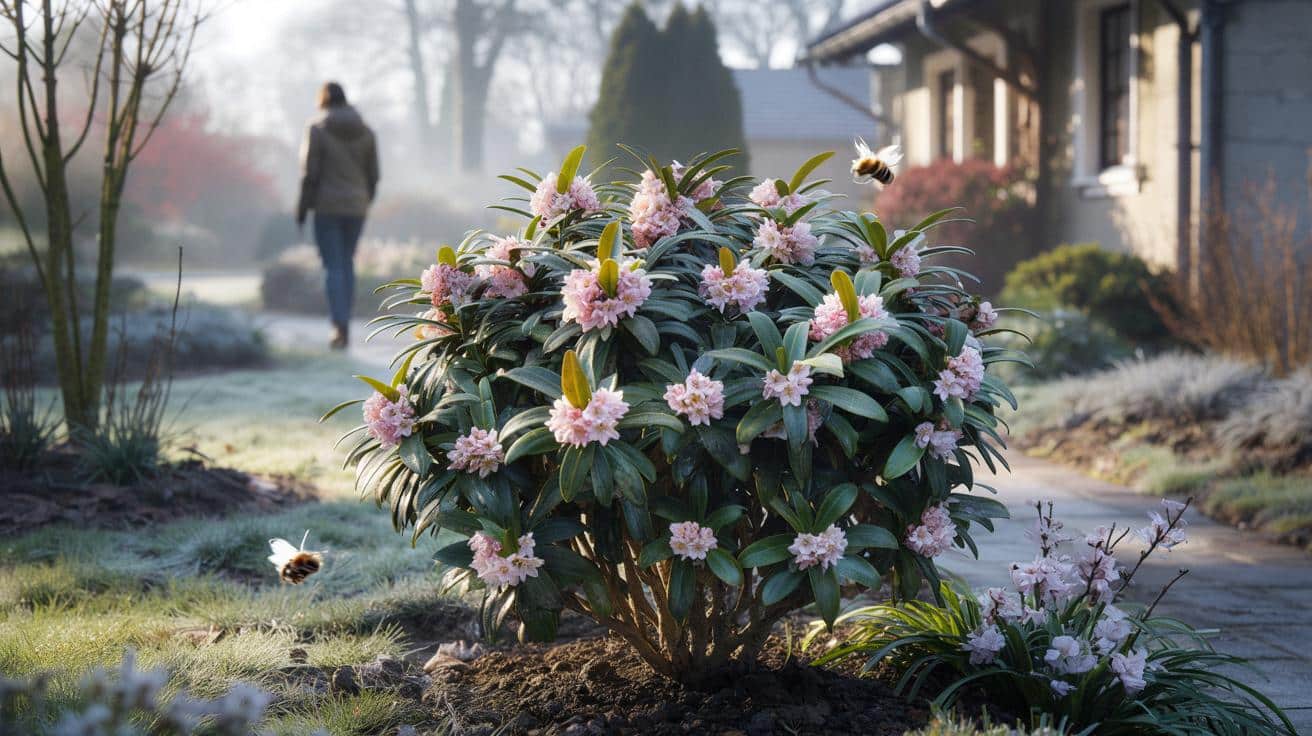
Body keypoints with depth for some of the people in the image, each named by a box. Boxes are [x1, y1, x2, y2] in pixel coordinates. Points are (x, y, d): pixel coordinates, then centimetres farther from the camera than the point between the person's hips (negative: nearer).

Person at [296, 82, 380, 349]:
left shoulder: (317, 129, -6)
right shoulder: (365, 131, 6)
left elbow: (310, 172, -10)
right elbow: (373, 174, 6)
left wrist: (302, 208, -2)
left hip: (328, 206, -4)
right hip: (356, 206, 4)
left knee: (333, 267, -2)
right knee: (347, 263, 16)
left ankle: (340, 327, -14)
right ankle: (343, 326, 17)